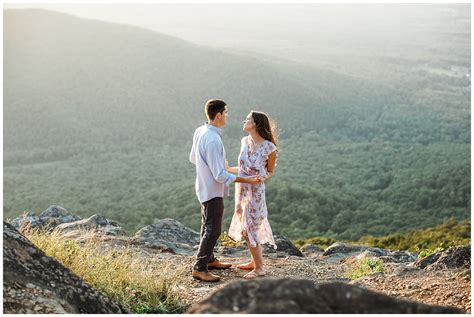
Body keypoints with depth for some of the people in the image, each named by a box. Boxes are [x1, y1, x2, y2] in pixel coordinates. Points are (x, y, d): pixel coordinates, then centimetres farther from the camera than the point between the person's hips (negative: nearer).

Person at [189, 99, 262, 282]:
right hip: (213, 191, -10)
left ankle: (209, 260, 37)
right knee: (213, 230, -1)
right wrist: (246, 180, -21)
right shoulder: (213, 140, -29)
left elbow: (193, 158, 14)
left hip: (205, 188, 10)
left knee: (208, 226, 22)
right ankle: (199, 269, 6)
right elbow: (220, 176, -27)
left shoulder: (200, 131, 0)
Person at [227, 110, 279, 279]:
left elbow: (270, 172, -3)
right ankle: (254, 261, 32)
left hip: (255, 192, -6)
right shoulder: (245, 141, 0)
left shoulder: (269, 147, -17)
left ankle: (259, 268, 13)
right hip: (242, 190, 6)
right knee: (245, 228, 16)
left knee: (249, 230, -1)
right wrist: (227, 169, 12)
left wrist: (261, 178, -22)